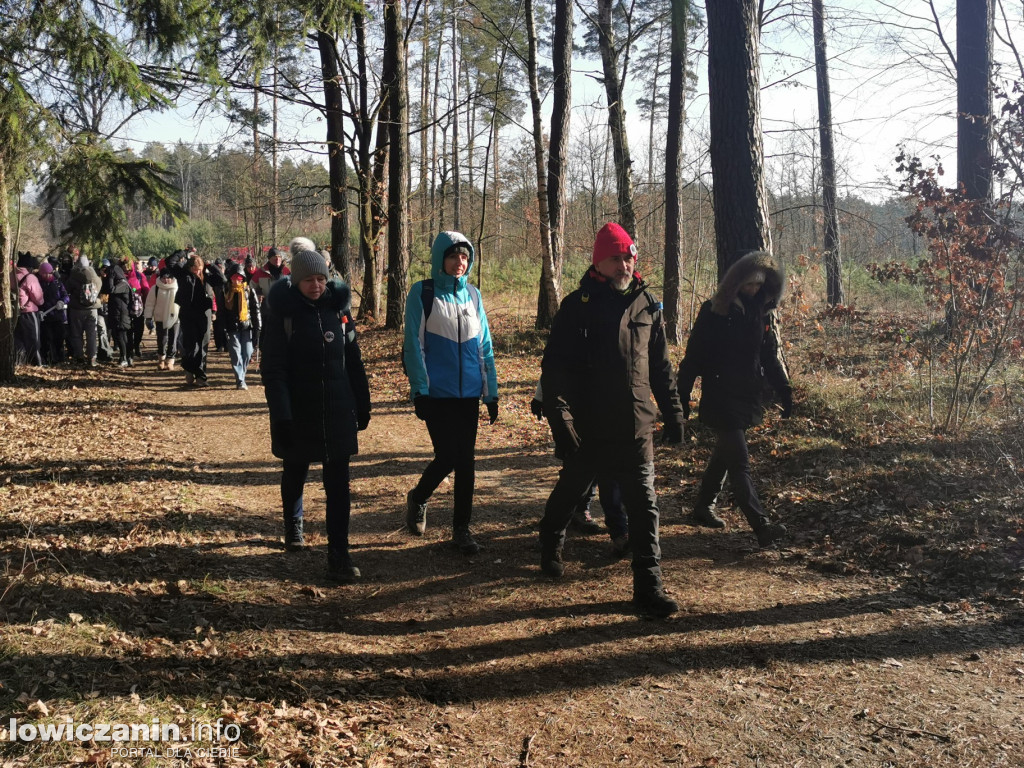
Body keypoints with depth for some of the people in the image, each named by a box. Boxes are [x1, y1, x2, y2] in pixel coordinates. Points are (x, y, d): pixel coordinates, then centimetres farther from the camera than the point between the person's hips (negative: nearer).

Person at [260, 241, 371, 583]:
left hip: (337, 410, 2)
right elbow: (273, 368, -11)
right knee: (295, 472, 18)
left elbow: (353, 359, 9)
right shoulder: (282, 311, -9)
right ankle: (293, 526, 45)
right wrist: (281, 416, -18)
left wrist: (362, 405, 11)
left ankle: (339, 556, -2)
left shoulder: (338, 305, 2)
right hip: (298, 410, -2)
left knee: (338, 483, -3)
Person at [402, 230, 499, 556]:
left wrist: (491, 392, 9)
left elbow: (484, 345, 11)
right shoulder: (423, 293, -4)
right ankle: (418, 498, 24)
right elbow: (414, 345, -7)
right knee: (448, 457, -6)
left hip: (469, 393, 4)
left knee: (466, 460, 5)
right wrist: (419, 390, -11)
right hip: (437, 392, -4)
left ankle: (462, 528, 16)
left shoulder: (473, 294, 9)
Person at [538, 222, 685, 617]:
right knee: (569, 491, 18)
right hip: (588, 429, -2)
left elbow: (661, 365, 15)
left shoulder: (647, 304, 6)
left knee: (644, 506, 1)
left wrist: (673, 412, 12)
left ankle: (649, 587, 7)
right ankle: (550, 546, 45)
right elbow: (555, 369, -11)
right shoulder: (578, 305, -7)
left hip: (637, 429, 3)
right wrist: (562, 422, -18)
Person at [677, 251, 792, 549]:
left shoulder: (761, 313, 8)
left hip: (747, 398, 7)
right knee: (739, 461, -9)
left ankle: (703, 509, 31)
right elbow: (693, 356, -9)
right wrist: (682, 397, -12)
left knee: (724, 454, 16)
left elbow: (770, 355, 16)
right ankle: (761, 525, -13)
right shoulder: (714, 312, -10)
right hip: (720, 398, -7)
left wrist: (784, 391, 11)